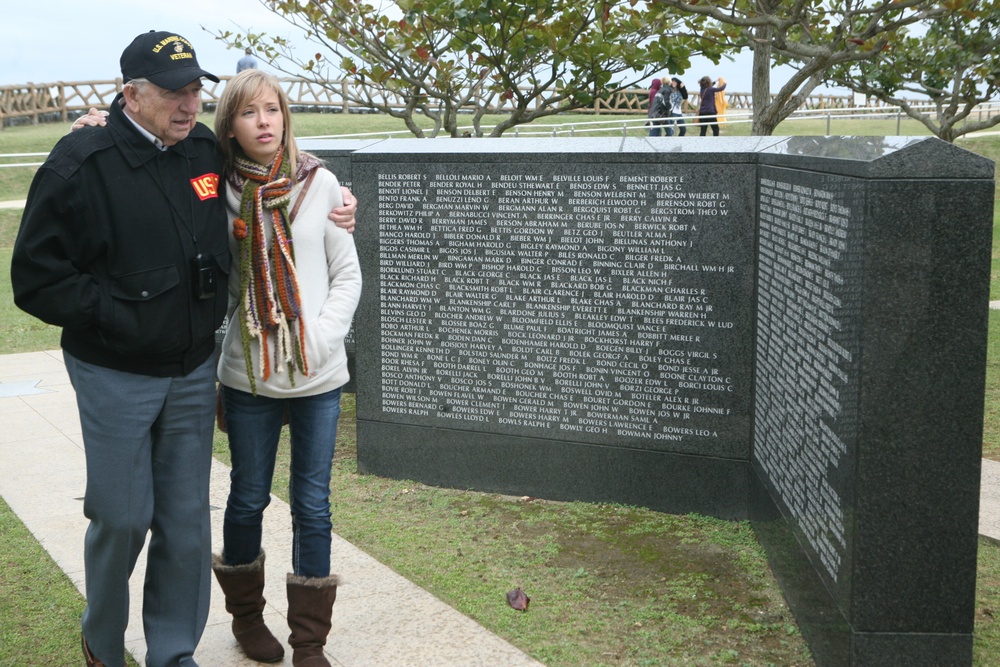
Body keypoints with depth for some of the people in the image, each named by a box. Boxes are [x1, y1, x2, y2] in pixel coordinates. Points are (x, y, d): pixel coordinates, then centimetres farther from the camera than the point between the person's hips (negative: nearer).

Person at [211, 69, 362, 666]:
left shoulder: (320, 184, -3)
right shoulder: (219, 191, -3)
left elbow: (347, 276, 1)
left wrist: (320, 339, -11)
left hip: (318, 376, 0)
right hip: (248, 375, 0)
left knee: (312, 506, 6)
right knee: (249, 498, 14)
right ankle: (247, 613, 36)